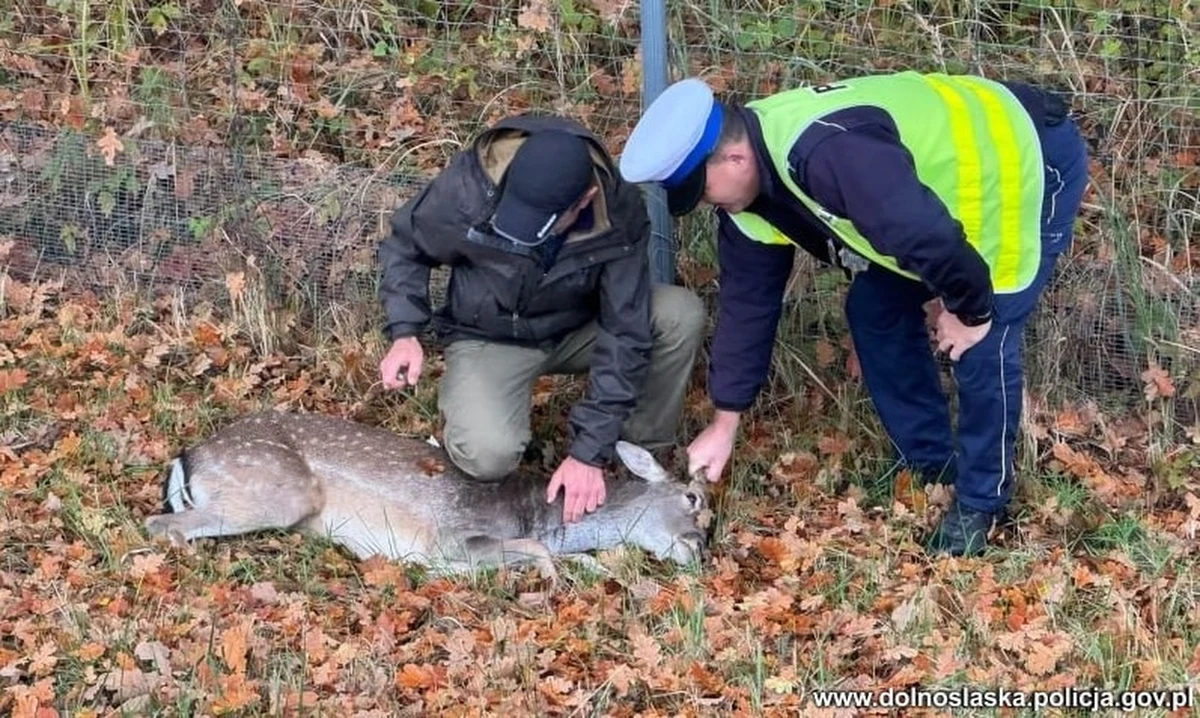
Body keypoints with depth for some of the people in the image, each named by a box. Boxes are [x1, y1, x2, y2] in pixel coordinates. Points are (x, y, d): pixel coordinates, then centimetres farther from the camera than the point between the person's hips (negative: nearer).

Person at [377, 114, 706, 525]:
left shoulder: (619, 214, -27)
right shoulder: (469, 187, -29)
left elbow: (624, 334, -25)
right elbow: (405, 247, -8)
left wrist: (590, 451, -28)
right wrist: (405, 333, -23)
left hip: (576, 331, 2)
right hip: (491, 340, -2)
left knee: (681, 315, -25)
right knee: (490, 456, -32)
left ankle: (643, 455, -4)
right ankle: (463, 419, 6)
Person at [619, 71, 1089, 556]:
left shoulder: (830, 153, -41)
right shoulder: (747, 187, -7)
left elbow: (932, 237, -42)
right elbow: (747, 300, 1)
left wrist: (969, 310, -22)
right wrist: (724, 424, 5)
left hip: (1026, 157, -9)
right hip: (947, 177, 9)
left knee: (981, 345, -13)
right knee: (876, 313, 8)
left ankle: (981, 502, 7)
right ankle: (932, 468, 24)